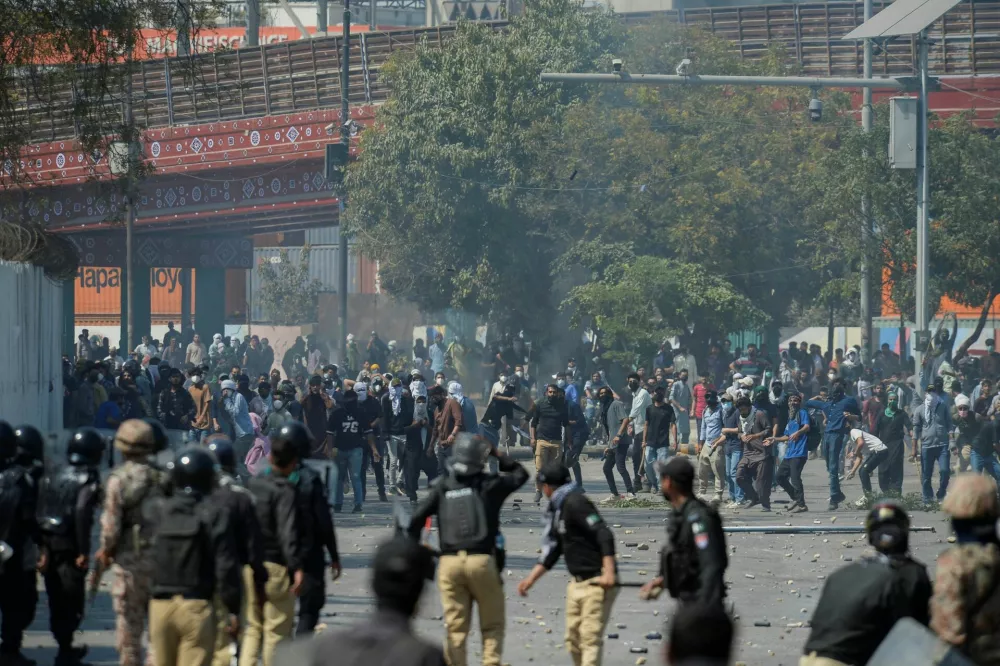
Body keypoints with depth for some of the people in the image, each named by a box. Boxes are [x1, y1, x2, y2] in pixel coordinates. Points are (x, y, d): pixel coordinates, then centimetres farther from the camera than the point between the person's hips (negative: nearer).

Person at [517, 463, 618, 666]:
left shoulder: (575, 503, -15)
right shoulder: (557, 510, 14)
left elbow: (604, 534, -24)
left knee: (590, 638, -12)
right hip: (577, 581, 10)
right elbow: (552, 550, 22)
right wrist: (531, 579, 20)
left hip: (597, 582, -10)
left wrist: (609, 571, -32)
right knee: (573, 639, 13)